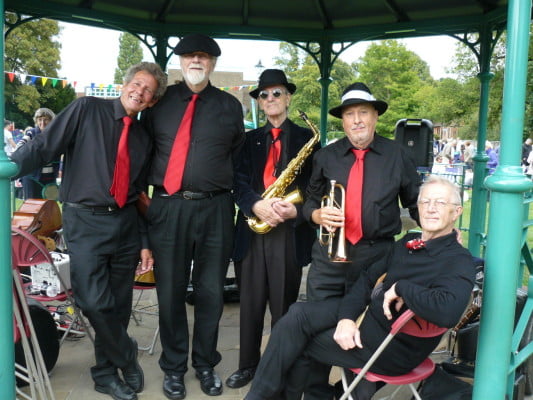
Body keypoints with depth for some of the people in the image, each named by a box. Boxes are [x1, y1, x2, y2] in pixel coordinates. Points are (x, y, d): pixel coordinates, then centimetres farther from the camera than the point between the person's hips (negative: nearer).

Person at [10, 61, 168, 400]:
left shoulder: (144, 138, 11)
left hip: (126, 222, 5)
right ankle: (126, 356, 16)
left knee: (118, 305, 10)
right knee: (95, 303, -12)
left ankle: (106, 372, 30)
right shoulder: (87, 109, -2)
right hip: (86, 220, -4)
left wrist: (145, 242, 12)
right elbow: (44, 148, -6)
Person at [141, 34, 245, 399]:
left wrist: (233, 197, 8)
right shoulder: (161, 100, 8)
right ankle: (174, 367, 23)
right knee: (170, 291, 7)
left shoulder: (230, 106, 9)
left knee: (211, 292, 8)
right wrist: (150, 186, 8)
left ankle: (206, 365, 26)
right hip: (167, 208, 0)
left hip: (215, 209, 0)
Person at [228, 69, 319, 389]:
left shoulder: (306, 137, 6)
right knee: (250, 303, 9)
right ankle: (248, 365, 24)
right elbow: (239, 181, 3)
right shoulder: (251, 139, 15)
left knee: (284, 305, 5)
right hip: (252, 229, 3)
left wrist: (296, 211, -18)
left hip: (290, 232, -2)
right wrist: (256, 204, -16)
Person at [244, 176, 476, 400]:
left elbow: (447, 312, -37)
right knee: (298, 314, -8)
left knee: (295, 343, -7)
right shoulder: (408, 243, 8)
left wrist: (401, 288, -24)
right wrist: (347, 317, -8)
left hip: (394, 347, -7)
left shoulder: (459, 261, -16)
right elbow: (368, 279, 9)